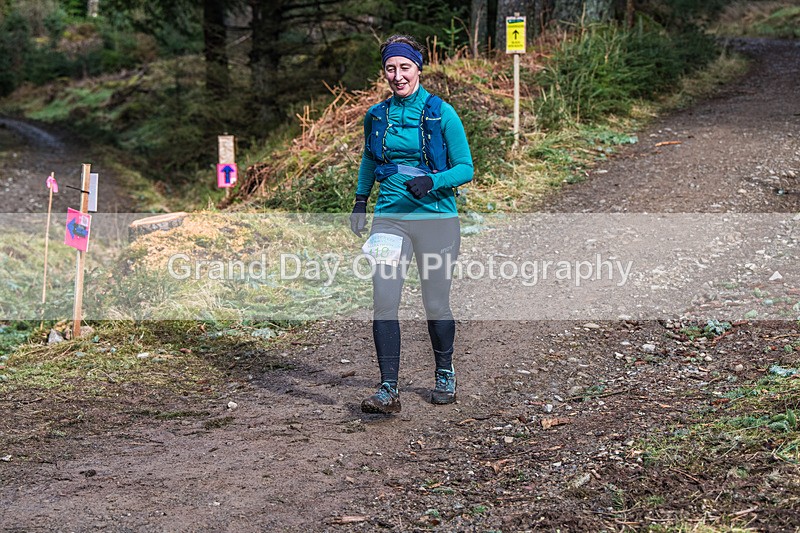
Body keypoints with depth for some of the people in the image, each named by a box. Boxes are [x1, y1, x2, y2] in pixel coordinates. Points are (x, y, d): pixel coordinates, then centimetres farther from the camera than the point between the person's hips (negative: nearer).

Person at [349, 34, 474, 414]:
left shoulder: (441, 114, -5)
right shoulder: (376, 116, 6)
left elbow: (465, 168, -4)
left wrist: (431, 182, -20)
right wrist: (360, 201, 20)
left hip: (436, 218, -2)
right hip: (390, 218, 2)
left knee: (435, 304, 8)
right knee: (384, 302, -12)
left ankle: (445, 375, 32)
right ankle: (388, 390, -10)